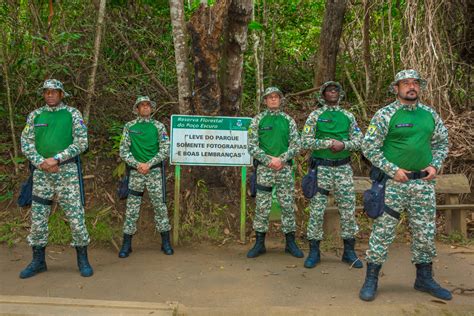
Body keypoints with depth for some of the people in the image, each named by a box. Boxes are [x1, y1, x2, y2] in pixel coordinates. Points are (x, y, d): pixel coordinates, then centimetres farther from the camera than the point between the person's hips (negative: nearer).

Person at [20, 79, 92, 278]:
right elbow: (26, 143, 6)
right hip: (41, 172, 3)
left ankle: (83, 260, 9)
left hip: (66, 170, -3)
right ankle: (38, 261, 20)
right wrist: (40, 162, -9)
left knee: (75, 213, -3)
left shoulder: (72, 114, 1)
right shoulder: (35, 115, 10)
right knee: (38, 216, 6)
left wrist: (56, 159, -14)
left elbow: (81, 143, -7)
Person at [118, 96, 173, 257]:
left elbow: (165, 149, -2)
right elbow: (123, 151, 2)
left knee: (160, 205, 1)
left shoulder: (158, 126, 4)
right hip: (135, 171, 1)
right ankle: (126, 244, 12)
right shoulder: (129, 127, 6)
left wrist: (149, 164, -11)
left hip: (154, 170, 0)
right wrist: (138, 164, -11)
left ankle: (165, 242, 12)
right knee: (132, 207, 2)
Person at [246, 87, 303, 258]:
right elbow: (252, 147, -2)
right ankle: (259, 243, 13)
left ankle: (290, 242, 17)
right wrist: (269, 160, -13)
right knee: (262, 207, 2)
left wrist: (281, 159, -13)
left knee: (288, 206, 5)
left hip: (285, 168, 1)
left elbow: (296, 145, 2)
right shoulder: (257, 120, 4)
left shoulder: (288, 120, 8)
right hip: (264, 169, -1)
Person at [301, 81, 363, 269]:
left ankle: (349, 251, 18)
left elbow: (359, 141, 6)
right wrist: (329, 142, -15)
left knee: (348, 209, 5)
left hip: (343, 168, 3)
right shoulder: (315, 116, 2)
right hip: (321, 168, -2)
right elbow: (305, 141, -6)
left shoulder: (348, 116, 10)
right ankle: (314, 252, 12)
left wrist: (343, 144, -13)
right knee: (317, 210, 0)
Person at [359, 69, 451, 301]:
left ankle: (424, 278, 29)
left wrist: (435, 165, 2)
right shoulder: (385, 115, -7)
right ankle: (371, 280, 11)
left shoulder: (430, 114, 9)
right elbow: (369, 147, -9)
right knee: (383, 230, -1)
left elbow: (441, 143, 19)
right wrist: (393, 170, -13)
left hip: (423, 183, 5)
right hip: (393, 182, -5)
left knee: (425, 232, 12)